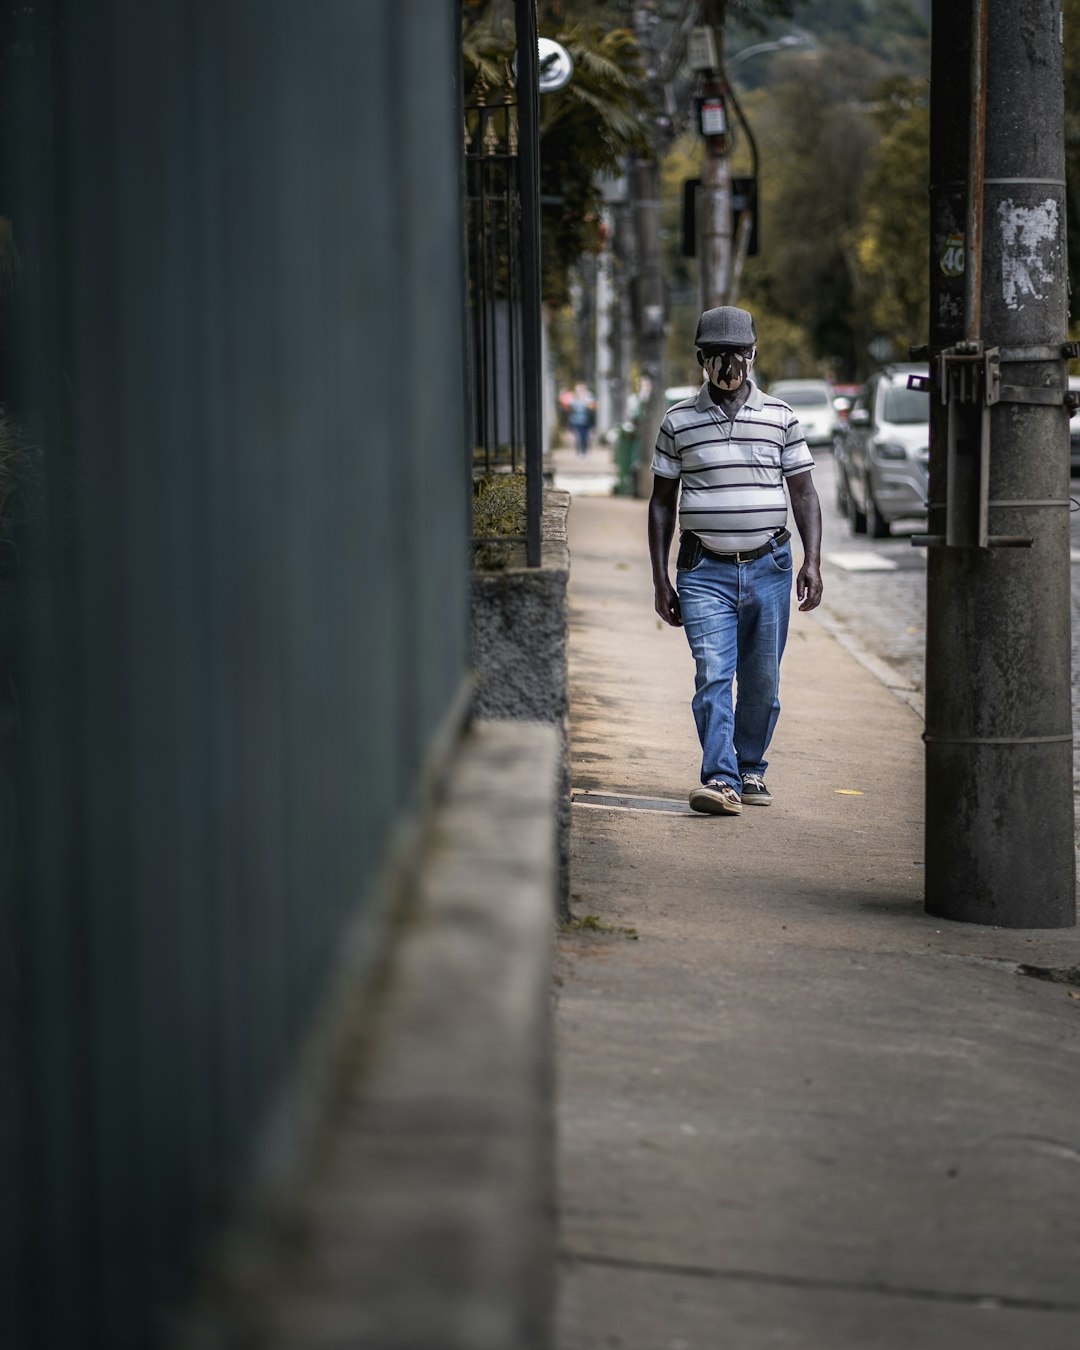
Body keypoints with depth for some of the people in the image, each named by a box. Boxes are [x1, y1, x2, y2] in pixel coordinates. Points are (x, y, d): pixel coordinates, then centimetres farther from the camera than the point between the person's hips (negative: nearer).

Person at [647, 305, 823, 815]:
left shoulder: (780, 418, 7)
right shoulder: (679, 422, 6)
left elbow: (803, 493, 9)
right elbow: (661, 502, 10)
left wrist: (812, 562, -3)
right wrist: (660, 579, 5)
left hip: (768, 567, 1)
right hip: (704, 570, -1)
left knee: (761, 681, 6)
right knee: (712, 675, -13)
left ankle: (751, 769, 23)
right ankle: (721, 780, -19)